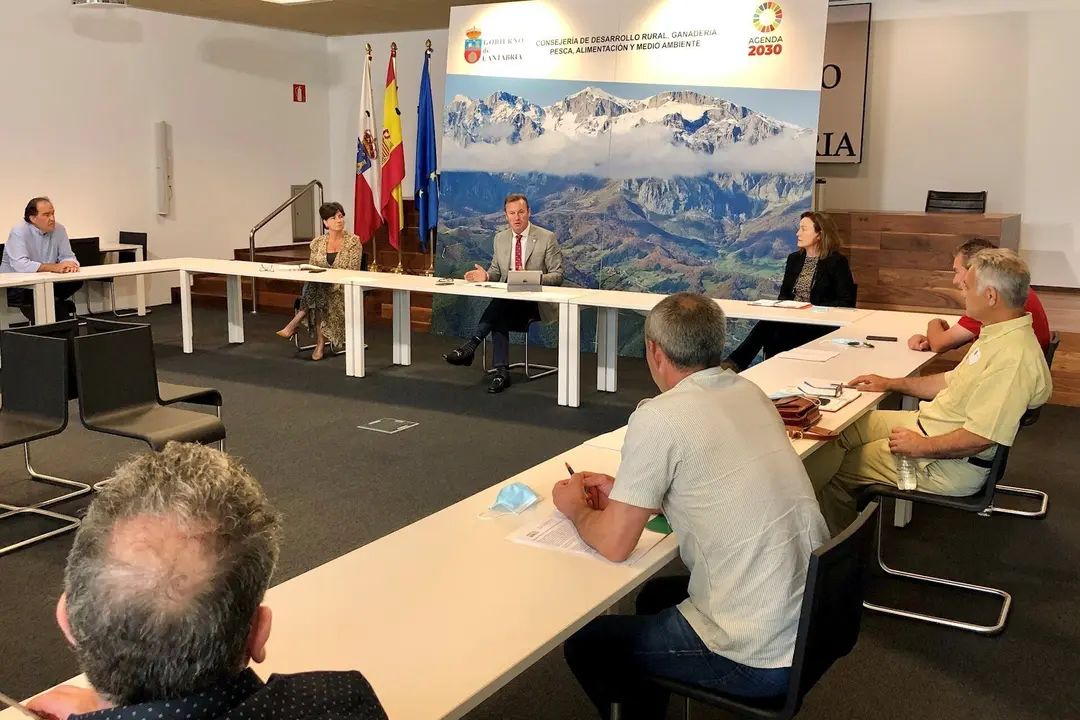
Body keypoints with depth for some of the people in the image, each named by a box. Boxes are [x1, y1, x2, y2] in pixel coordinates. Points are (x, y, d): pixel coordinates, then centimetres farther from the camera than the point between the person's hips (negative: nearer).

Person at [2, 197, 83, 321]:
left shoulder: (59, 229, -3)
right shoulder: (19, 232, -19)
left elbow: (67, 256, -1)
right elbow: (20, 265, -32)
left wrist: (70, 264, -29)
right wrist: (54, 267, -40)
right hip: (16, 286, -5)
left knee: (76, 281, -20)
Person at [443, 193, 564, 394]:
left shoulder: (547, 238, -4)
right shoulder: (500, 238, 10)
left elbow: (557, 276, -6)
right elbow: (496, 272, 15)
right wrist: (485, 275, -10)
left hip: (537, 302, -4)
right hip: (507, 302, 4)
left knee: (501, 302, -34)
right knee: (499, 316, -31)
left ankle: (473, 343, -30)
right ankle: (501, 372, -30)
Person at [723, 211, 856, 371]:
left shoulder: (837, 262, -3)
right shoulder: (794, 258, 16)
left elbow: (846, 303, -7)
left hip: (819, 325, -5)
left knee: (769, 327, -33)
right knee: (768, 327, -31)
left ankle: (736, 362, -34)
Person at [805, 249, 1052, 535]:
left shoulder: (1013, 356, -30)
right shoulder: (999, 335, 5)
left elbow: (981, 437, -31)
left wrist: (922, 447, -19)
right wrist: (891, 384, 16)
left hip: (952, 464, -10)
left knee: (833, 469, -4)